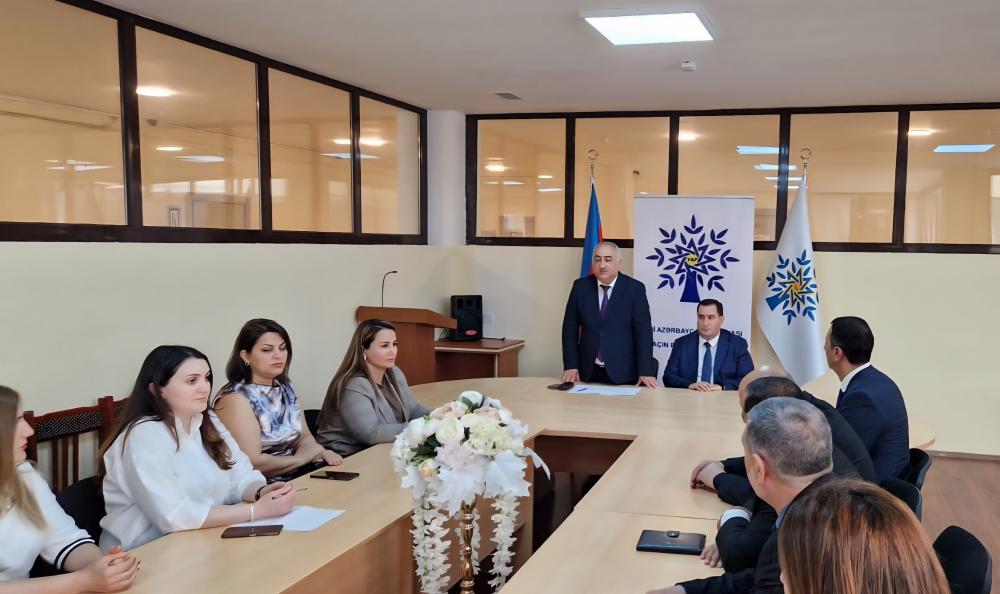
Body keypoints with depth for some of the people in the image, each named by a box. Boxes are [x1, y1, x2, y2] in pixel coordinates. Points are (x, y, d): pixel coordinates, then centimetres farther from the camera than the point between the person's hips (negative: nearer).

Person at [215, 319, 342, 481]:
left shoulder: (286, 388, 11)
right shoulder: (236, 398, -14)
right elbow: (253, 462, -19)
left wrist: (320, 452, -10)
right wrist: (302, 458, -8)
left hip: (298, 475, 7)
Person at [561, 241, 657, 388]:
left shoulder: (635, 288, -5)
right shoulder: (580, 286, 2)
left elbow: (643, 331, -8)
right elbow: (570, 327, 5)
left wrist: (645, 372, -15)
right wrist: (571, 366, -3)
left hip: (623, 373, -2)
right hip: (588, 372, 2)